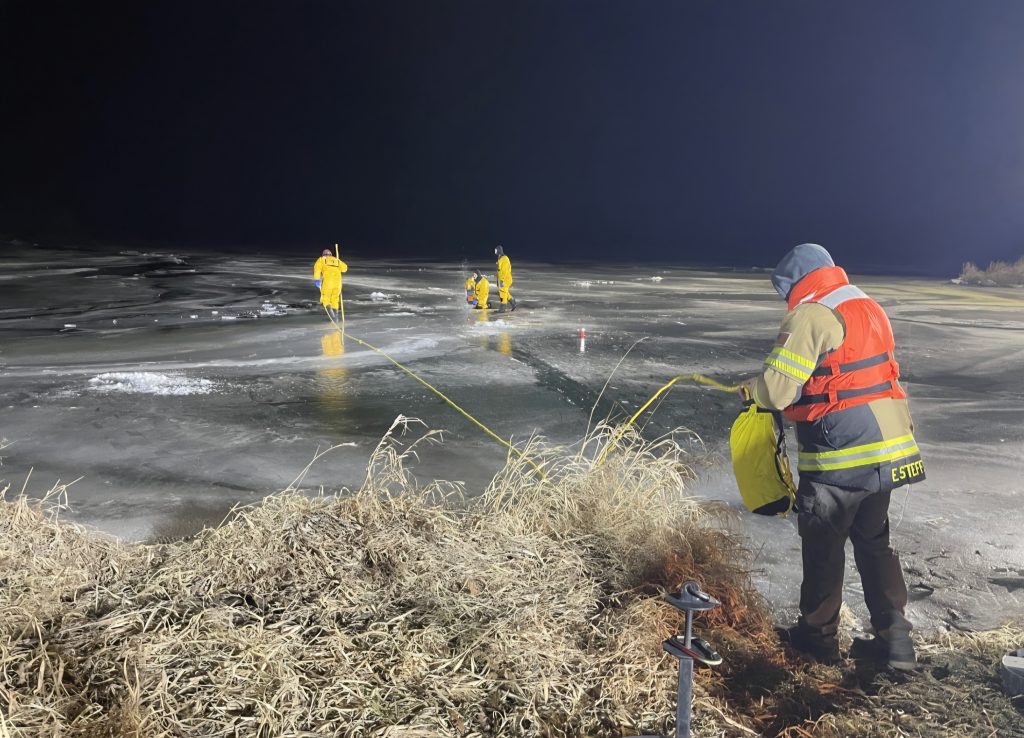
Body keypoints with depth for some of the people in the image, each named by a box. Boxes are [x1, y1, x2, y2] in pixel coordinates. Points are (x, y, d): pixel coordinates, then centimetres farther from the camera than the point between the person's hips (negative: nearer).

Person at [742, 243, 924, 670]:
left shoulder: (810, 316, -15)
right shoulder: (870, 309, 12)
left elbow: (776, 391, -20)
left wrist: (753, 388, 2)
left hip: (838, 459, -8)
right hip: (887, 451, 8)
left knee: (823, 547, 10)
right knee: (874, 542, 21)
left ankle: (819, 636, 24)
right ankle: (895, 638, 22)